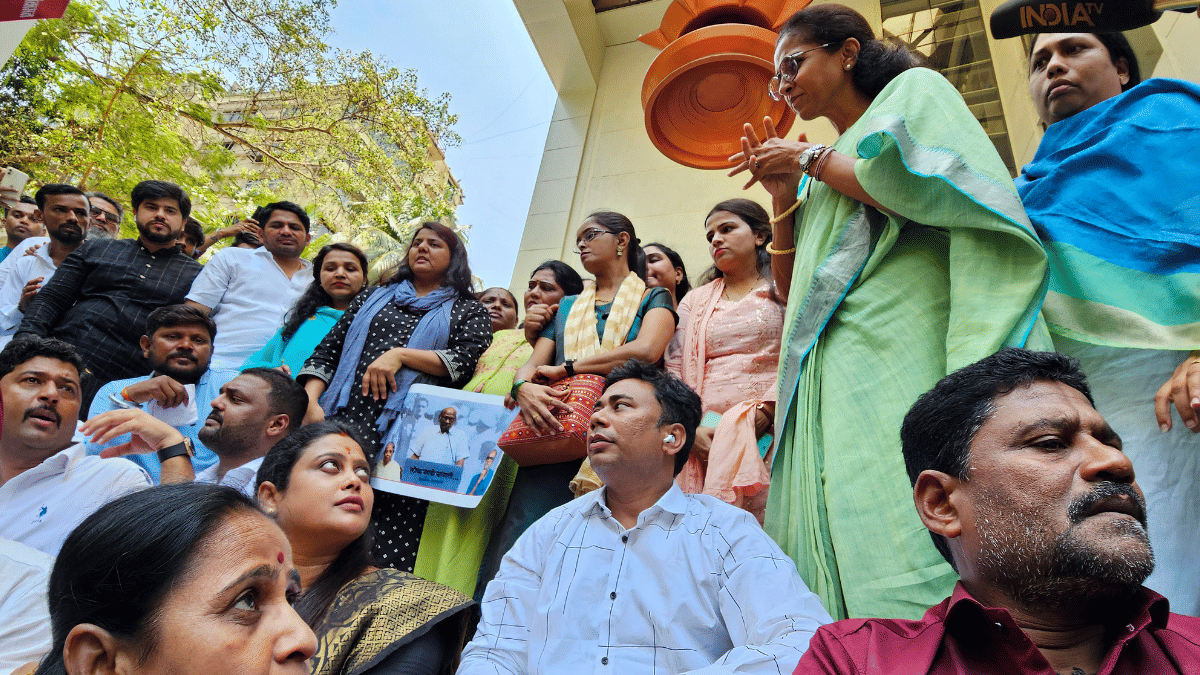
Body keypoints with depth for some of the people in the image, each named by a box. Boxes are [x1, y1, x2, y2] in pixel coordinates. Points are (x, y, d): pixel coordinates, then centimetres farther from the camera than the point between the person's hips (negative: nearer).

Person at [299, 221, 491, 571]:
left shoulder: (469, 311, 17)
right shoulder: (373, 298, 26)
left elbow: (468, 359, -2)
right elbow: (326, 352, 19)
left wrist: (401, 354, -9)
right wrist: (311, 403, 2)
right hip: (341, 421, 3)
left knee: (388, 554, -13)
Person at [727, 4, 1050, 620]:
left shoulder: (913, 89, 13)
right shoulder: (822, 174, 29)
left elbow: (925, 186, -10)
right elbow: (791, 290, 24)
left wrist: (810, 159, 3)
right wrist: (784, 197, 14)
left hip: (902, 348, -6)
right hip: (830, 378, 7)